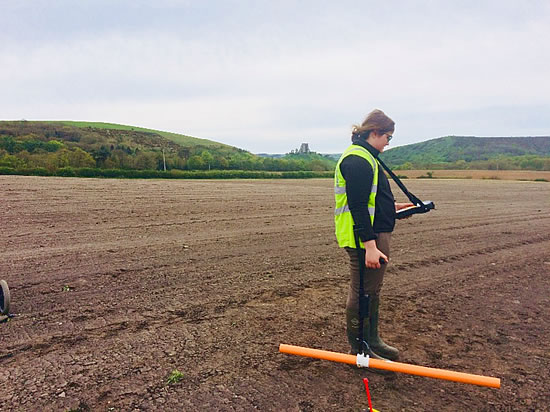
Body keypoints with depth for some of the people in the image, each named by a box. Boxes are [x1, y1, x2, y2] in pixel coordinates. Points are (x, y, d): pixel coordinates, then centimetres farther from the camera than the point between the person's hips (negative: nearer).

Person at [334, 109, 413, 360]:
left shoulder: (365, 157, 17)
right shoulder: (357, 160, -18)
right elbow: (357, 207, -24)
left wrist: (392, 206, 30)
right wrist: (370, 246, -26)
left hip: (376, 235, 11)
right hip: (365, 238, -11)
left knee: (372, 291, 20)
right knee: (362, 294, 2)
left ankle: (371, 340, 35)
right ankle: (360, 348, 18)